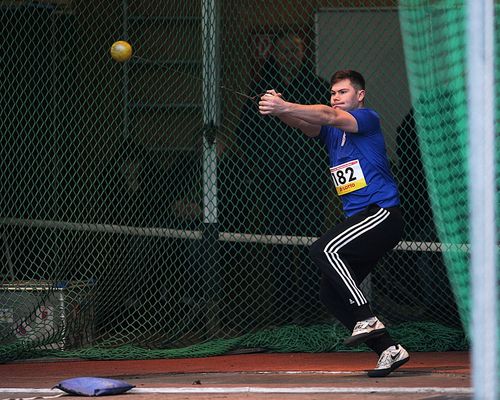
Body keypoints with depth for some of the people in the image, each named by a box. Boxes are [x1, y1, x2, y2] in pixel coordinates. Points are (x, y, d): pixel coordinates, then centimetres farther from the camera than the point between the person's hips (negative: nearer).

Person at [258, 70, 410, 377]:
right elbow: (306, 123, -3)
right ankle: (389, 349, 9)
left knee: (323, 250, -27)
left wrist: (285, 107, -36)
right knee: (331, 293, 5)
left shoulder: (368, 119, -5)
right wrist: (279, 110, -25)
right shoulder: (331, 131, 17)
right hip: (360, 219, 9)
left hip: (382, 213, -9)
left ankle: (367, 319, -26)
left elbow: (329, 116, -23)